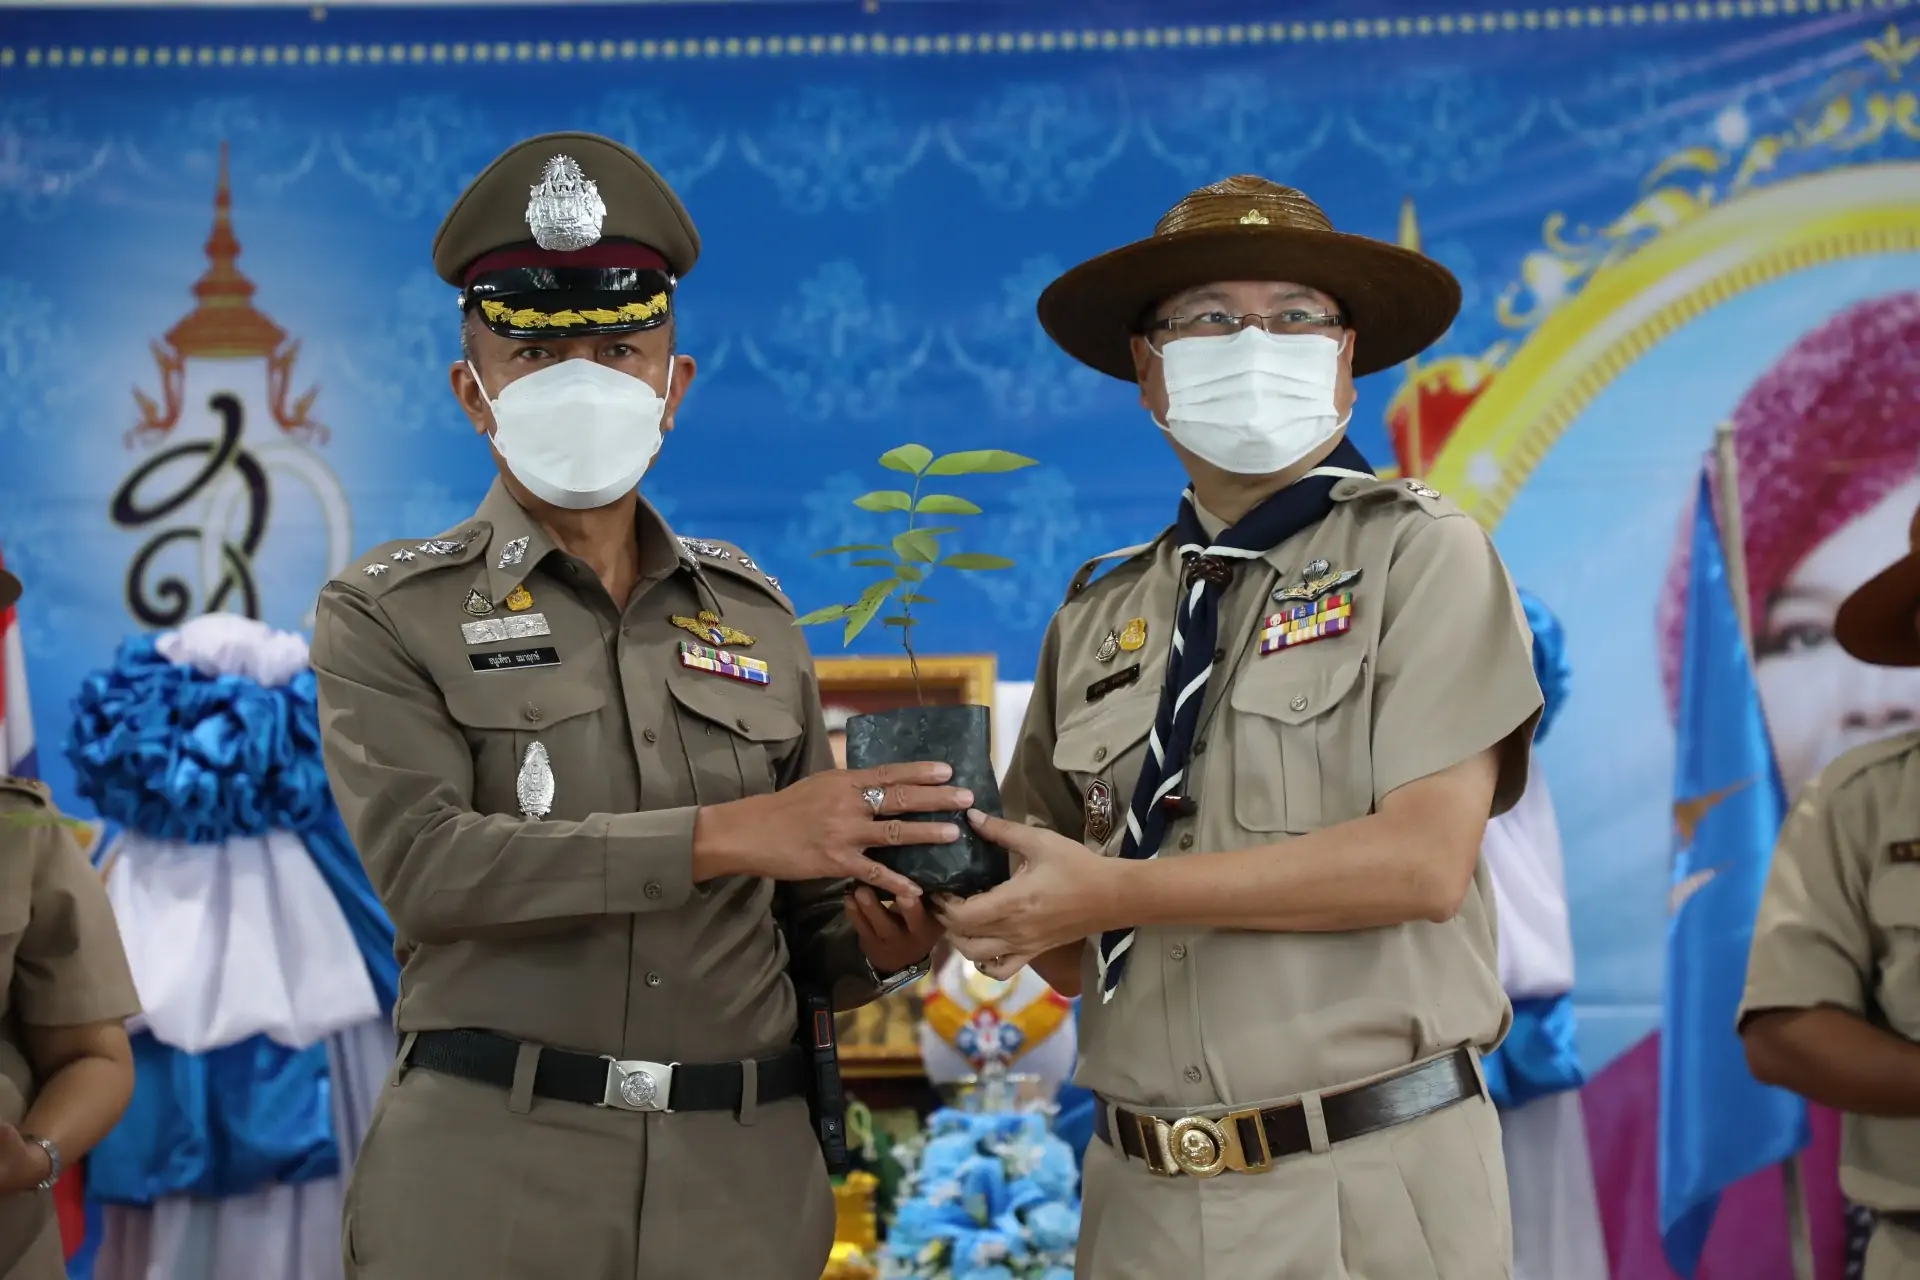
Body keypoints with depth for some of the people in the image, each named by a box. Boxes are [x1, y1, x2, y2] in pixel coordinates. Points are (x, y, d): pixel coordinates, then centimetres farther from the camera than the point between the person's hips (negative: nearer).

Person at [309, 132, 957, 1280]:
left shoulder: (754, 612, 11)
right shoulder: (388, 615, 1)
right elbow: (425, 860, -16)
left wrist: (877, 945, -7)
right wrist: (717, 835, -23)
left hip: (746, 1180, 4)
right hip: (487, 1176, -3)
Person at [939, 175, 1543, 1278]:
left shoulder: (1423, 557, -3)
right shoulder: (1098, 617, 10)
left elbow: (1426, 859, -15)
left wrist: (1119, 892, -15)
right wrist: (984, 913, -8)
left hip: (1370, 1190, -4)